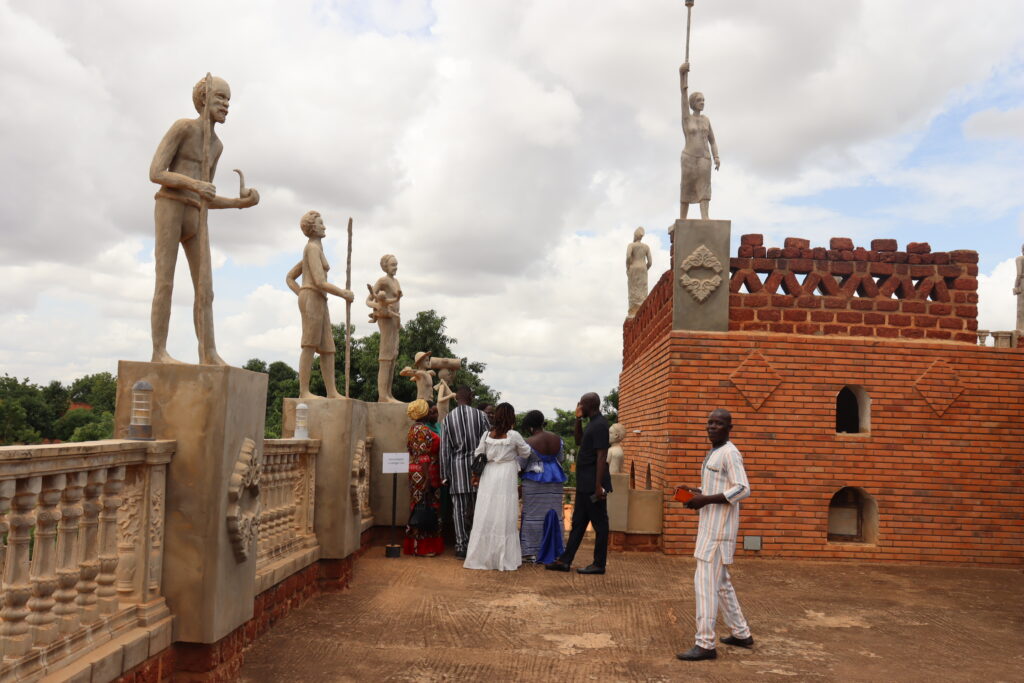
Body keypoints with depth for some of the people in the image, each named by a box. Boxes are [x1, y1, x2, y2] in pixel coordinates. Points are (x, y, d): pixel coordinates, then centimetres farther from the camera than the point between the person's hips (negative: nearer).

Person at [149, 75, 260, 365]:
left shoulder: (216, 145, 21)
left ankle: (209, 354, -6)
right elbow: (155, 173, -9)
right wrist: (194, 184, -22)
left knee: (205, 288, -3)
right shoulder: (181, 126, -1)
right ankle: (159, 352, -10)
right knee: (165, 283, -12)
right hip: (168, 209, -7)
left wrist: (241, 203, 7)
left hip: (195, 218, 7)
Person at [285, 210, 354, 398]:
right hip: (313, 300, -10)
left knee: (327, 349, 4)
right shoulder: (313, 248, -5)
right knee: (310, 346, -12)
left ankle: (332, 392, 1)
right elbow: (320, 282, -15)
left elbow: (289, 278, 27)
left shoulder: (313, 250, 25)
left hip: (319, 303, 10)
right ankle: (304, 392, -13)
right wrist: (343, 293, -6)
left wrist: (303, 296, 16)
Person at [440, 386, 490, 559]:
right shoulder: (480, 416, -3)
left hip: (457, 469, 1)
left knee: (459, 510, 4)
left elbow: (444, 450, 1)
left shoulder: (447, 419, 0)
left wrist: (445, 475, 7)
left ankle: (461, 547, 5)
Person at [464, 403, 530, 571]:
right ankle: (505, 559, 8)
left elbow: (478, 455, 6)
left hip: (488, 477, 4)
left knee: (485, 517, 9)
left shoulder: (487, 435, 1)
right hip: (506, 477, -3)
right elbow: (526, 453, 5)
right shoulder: (513, 436, -9)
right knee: (504, 518, 3)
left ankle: (480, 557, 15)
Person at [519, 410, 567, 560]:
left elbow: (521, 464, -7)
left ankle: (530, 551, 3)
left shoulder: (529, 442, -13)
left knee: (533, 514, 2)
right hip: (555, 481, 4)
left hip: (534, 481, -4)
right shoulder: (556, 439, 1)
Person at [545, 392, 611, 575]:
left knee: (599, 524, 0)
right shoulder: (593, 423, 14)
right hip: (584, 485, 10)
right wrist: (578, 419, 13)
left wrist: (598, 485, -24)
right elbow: (579, 441, 27)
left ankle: (599, 564, 7)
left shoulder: (600, 425, -16)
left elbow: (602, 456, -21)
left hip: (593, 485, -10)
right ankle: (565, 561, 16)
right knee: (577, 523, 12)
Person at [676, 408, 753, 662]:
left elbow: (743, 489, -22)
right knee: (720, 582, 18)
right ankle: (742, 633, 29)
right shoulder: (714, 453, 17)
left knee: (705, 582, -10)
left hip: (719, 527, -10)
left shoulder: (729, 453, -13)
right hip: (711, 524, 10)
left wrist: (705, 500, -22)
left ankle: (705, 644, -7)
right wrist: (699, 493, 8)